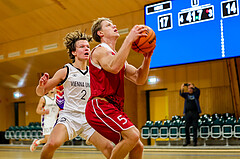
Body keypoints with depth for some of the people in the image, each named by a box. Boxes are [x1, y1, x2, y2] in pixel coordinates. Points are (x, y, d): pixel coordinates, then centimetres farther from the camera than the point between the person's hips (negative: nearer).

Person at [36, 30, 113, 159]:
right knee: (52, 143, -29)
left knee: (109, 148, -10)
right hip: (69, 116, -4)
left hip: (88, 118, 4)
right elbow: (40, 92, 5)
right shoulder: (65, 71, 0)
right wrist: (41, 85, -19)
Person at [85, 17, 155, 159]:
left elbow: (139, 79, 14)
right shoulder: (100, 50, -3)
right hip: (99, 106, -9)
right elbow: (113, 67, -26)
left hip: (114, 108, 9)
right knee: (133, 135, -24)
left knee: (137, 147, 5)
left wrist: (147, 58, -1)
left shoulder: (118, 56, 24)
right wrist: (129, 39, -23)